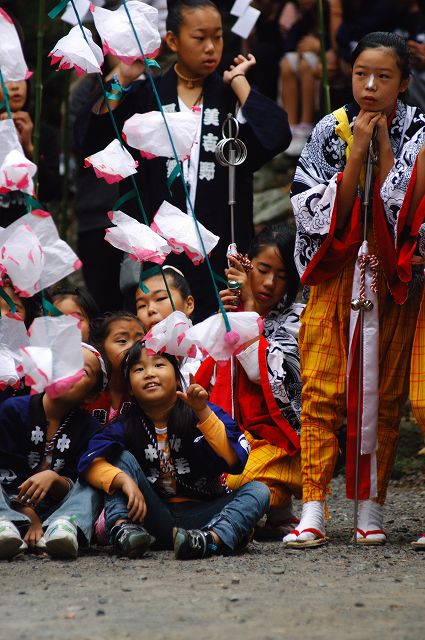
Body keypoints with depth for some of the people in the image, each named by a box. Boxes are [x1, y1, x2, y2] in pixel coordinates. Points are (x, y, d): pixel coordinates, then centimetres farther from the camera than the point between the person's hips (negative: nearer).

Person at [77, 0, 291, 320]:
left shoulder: (232, 96, 9)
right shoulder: (144, 96, 7)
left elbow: (276, 137, -11)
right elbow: (90, 140, -6)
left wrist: (238, 82, -2)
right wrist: (123, 80, -8)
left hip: (221, 249, 0)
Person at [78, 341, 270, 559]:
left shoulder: (201, 416, -1)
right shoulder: (126, 427, 3)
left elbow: (234, 459, -16)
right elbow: (91, 460, -15)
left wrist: (203, 411, -22)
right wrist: (124, 480, -33)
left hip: (201, 513, -1)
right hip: (154, 515, 1)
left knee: (258, 491, -23)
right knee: (122, 457, -10)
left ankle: (213, 539, -52)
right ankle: (121, 528, -34)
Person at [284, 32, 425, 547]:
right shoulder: (331, 131, -1)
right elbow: (324, 214, -8)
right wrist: (357, 154, -15)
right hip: (335, 276, 0)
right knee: (321, 390, -8)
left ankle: (371, 510, 9)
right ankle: (313, 510, -10)